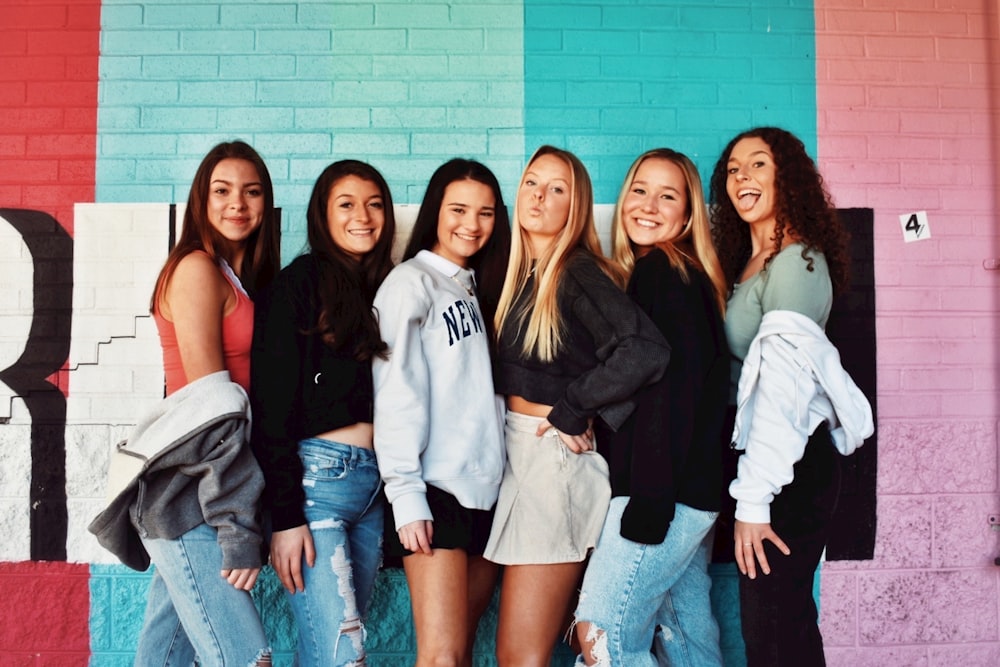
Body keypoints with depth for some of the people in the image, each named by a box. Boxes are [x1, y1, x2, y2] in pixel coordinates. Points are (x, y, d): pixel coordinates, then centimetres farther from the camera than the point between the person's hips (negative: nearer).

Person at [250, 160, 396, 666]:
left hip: (374, 481, 6)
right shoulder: (300, 283, -4)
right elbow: (272, 406, -9)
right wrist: (285, 516, -14)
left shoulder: (386, 289, 14)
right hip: (316, 476, -6)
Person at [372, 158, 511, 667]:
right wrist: (405, 494, -17)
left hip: (487, 486, 7)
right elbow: (397, 391, -11)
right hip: (437, 490, -7)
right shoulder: (411, 282, -4)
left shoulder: (478, 287, 18)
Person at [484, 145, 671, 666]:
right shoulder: (519, 274, 13)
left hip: (556, 456, -8)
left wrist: (570, 409, -17)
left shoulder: (579, 272, -11)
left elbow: (646, 351, -25)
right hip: (519, 453, 8)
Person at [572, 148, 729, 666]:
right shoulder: (684, 273, 18)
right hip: (692, 489, 9)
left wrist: (649, 501, -21)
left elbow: (673, 383, -19)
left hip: (664, 489, -9)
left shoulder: (660, 269, -9)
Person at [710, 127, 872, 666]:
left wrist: (753, 499, -22)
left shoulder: (795, 262, -13)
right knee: (788, 621, 17)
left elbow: (782, 385, -21)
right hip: (767, 456, 9)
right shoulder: (749, 262, 14)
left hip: (792, 466, -9)